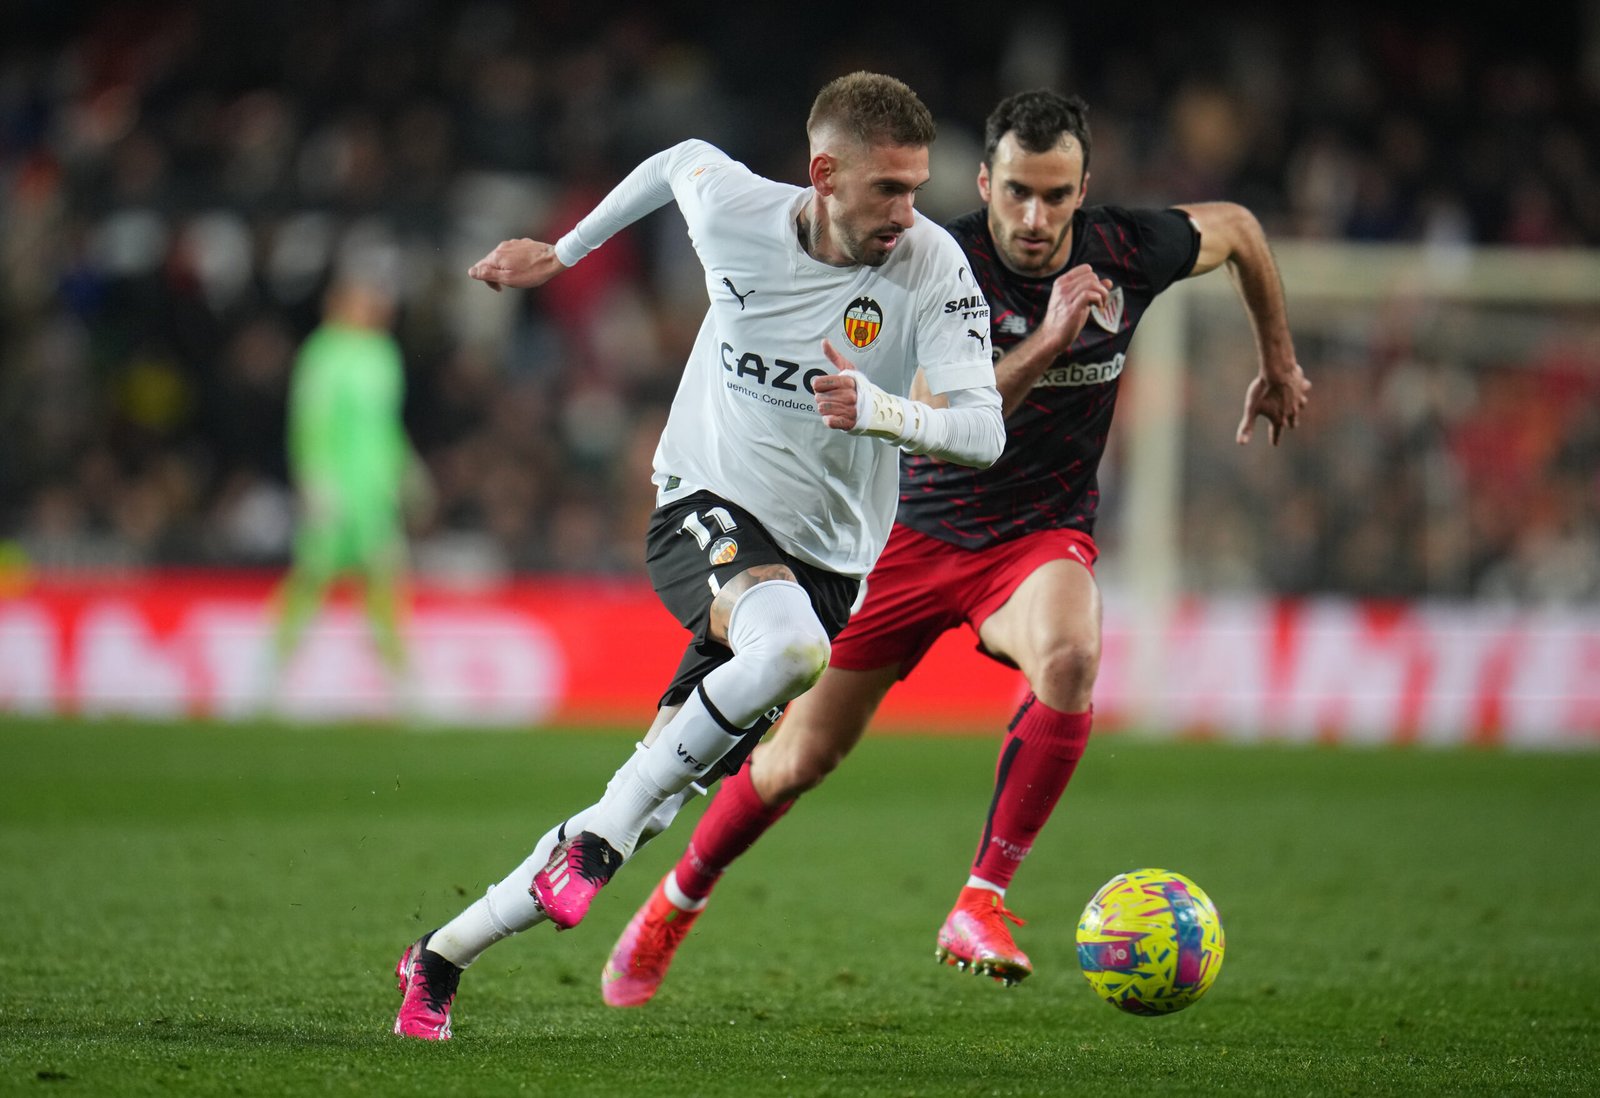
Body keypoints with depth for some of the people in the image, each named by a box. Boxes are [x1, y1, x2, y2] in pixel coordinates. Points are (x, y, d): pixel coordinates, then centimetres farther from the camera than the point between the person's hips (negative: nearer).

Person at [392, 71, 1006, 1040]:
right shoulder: (734, 210, -11)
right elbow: (684, 160, 13)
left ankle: (443, 958, 15)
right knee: (792, 645, -38)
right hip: (706, 510, -1)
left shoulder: (933, 264, -15)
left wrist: (880, 410, -41)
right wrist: (562, 252, 23)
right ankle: (602, 834, -23)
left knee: (644, 815, -2)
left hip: (826, 559, 1)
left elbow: (983, 428, -22)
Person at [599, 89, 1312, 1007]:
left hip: (1042, 536, 1)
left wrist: (1280, 363, 19)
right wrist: (1045, 343, -40)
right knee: (803, 758, 4)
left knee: (1070, 657, -36)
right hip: (918, 528, -1)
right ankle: (676, 905, 33)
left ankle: (982, 906, -25)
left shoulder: (1129, 253, -13)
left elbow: (1237, 228, 9)